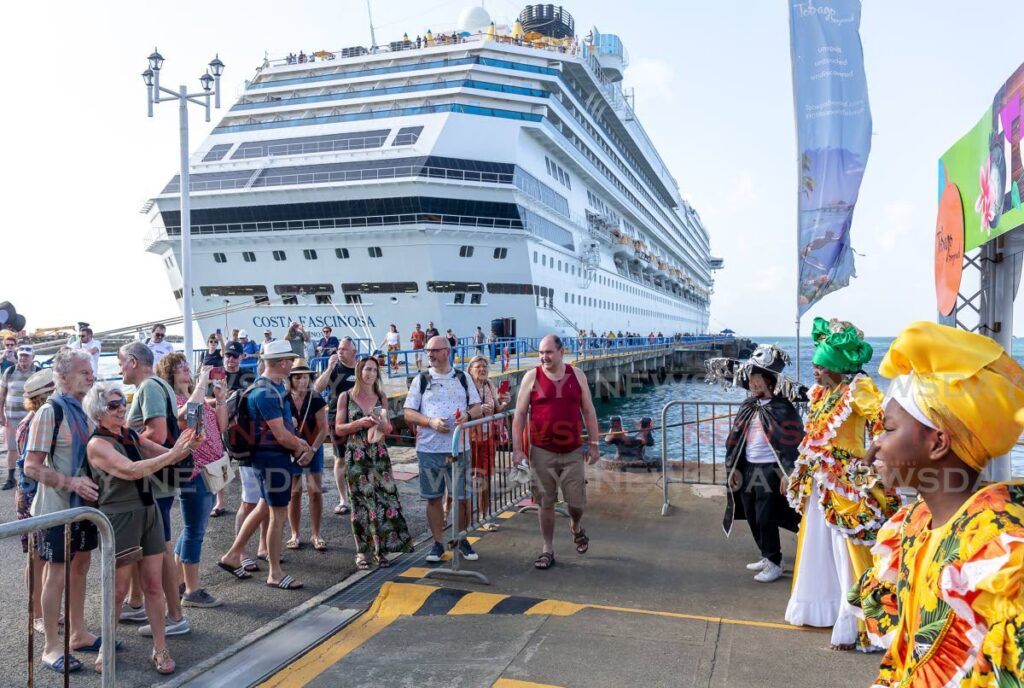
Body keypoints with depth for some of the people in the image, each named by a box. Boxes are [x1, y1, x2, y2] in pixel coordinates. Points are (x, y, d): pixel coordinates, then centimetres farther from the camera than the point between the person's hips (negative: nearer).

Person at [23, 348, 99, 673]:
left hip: (84, 502, 7)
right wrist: (71, 482, -28)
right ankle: (51, 647, 14)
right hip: (57, 506, -7)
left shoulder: (84, 409, 6)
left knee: (79, 568, 15)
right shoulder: (50, 412, -17)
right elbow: (31, 467, -19)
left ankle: (78, 633, 28)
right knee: (56, 574, 2)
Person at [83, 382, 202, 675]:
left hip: (149, 512, 5)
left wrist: (188, 445, -13)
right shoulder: (97, 444, -10)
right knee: (119, 589, 6)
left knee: (154, 585, 7)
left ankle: (160, 649, 15)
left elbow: (167, 455, 8)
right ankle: (107, 646, 26)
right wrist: (173, 453, -24)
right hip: (119, 518, -5)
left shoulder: (132, 436, 9)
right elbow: (131, 471, -22)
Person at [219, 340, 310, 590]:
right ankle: (275, 574, 14)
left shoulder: (275, 387, 10)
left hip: (274, 455, 10)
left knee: (265, 507, 21)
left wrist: (298, 442, 2)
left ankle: (233, 556, 32)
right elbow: (280, 434, -23)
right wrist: (300, 448, -6)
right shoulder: (266, 392, -22)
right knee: (279, 514, 1)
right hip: (273, 458, -10)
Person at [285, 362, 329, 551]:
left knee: (315, 491, -1)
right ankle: (295, 534, 18)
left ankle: (315, 535, 9)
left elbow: (324, 429, -9)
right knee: (294, 492, 6)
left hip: (313, 450, -1)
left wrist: (312, 449, -17)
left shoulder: (316, 400, -7)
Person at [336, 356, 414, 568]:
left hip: (379, 455, 2)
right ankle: (362, 552, 14)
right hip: (356, 456, -2)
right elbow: (339, 429, 1)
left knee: (384, 499, -3)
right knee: (361, 501, 2)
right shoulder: (346, 397, 1)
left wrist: (381, 424, -10)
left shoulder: (381, 397, 8)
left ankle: (382, 550, 8)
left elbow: (389, 428, 12)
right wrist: (359, 423, -14)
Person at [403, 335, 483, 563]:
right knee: (433, 497, 6)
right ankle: (438, 542, 19)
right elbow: (408, 413, 1)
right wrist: (431, 421, -15)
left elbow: (477, 407, 10)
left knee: (462, 497, 4)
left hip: (459, 448, 1)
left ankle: (461, 540, 22)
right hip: (429, 448, 0)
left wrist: (467, 415, -13)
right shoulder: (421, 380, 5)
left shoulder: (463, 378, 9)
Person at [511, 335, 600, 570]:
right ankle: (548, 550, 20)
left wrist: (594, 444, 6)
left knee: (577, 502, 3)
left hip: (573, 452, 1)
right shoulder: (532, 377, -3)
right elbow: (519, 415, -2)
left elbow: (588, 412, 8)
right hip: (542, 453, -1)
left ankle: (576, 527, 37)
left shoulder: (577, 375, 3)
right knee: (545, 503, 6)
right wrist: (517, 449, -7)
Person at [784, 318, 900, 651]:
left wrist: (868, 458, -23)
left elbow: (888, 424, -24)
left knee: (848, 555, -1)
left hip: (847, 487, -8)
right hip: (819, 485, 8)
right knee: (818, 549, 17)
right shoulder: (820, 394, 10)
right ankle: (819, 608, 33)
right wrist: (800, 474, 16)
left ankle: (854, 627, 9)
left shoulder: (857, 390, -14)